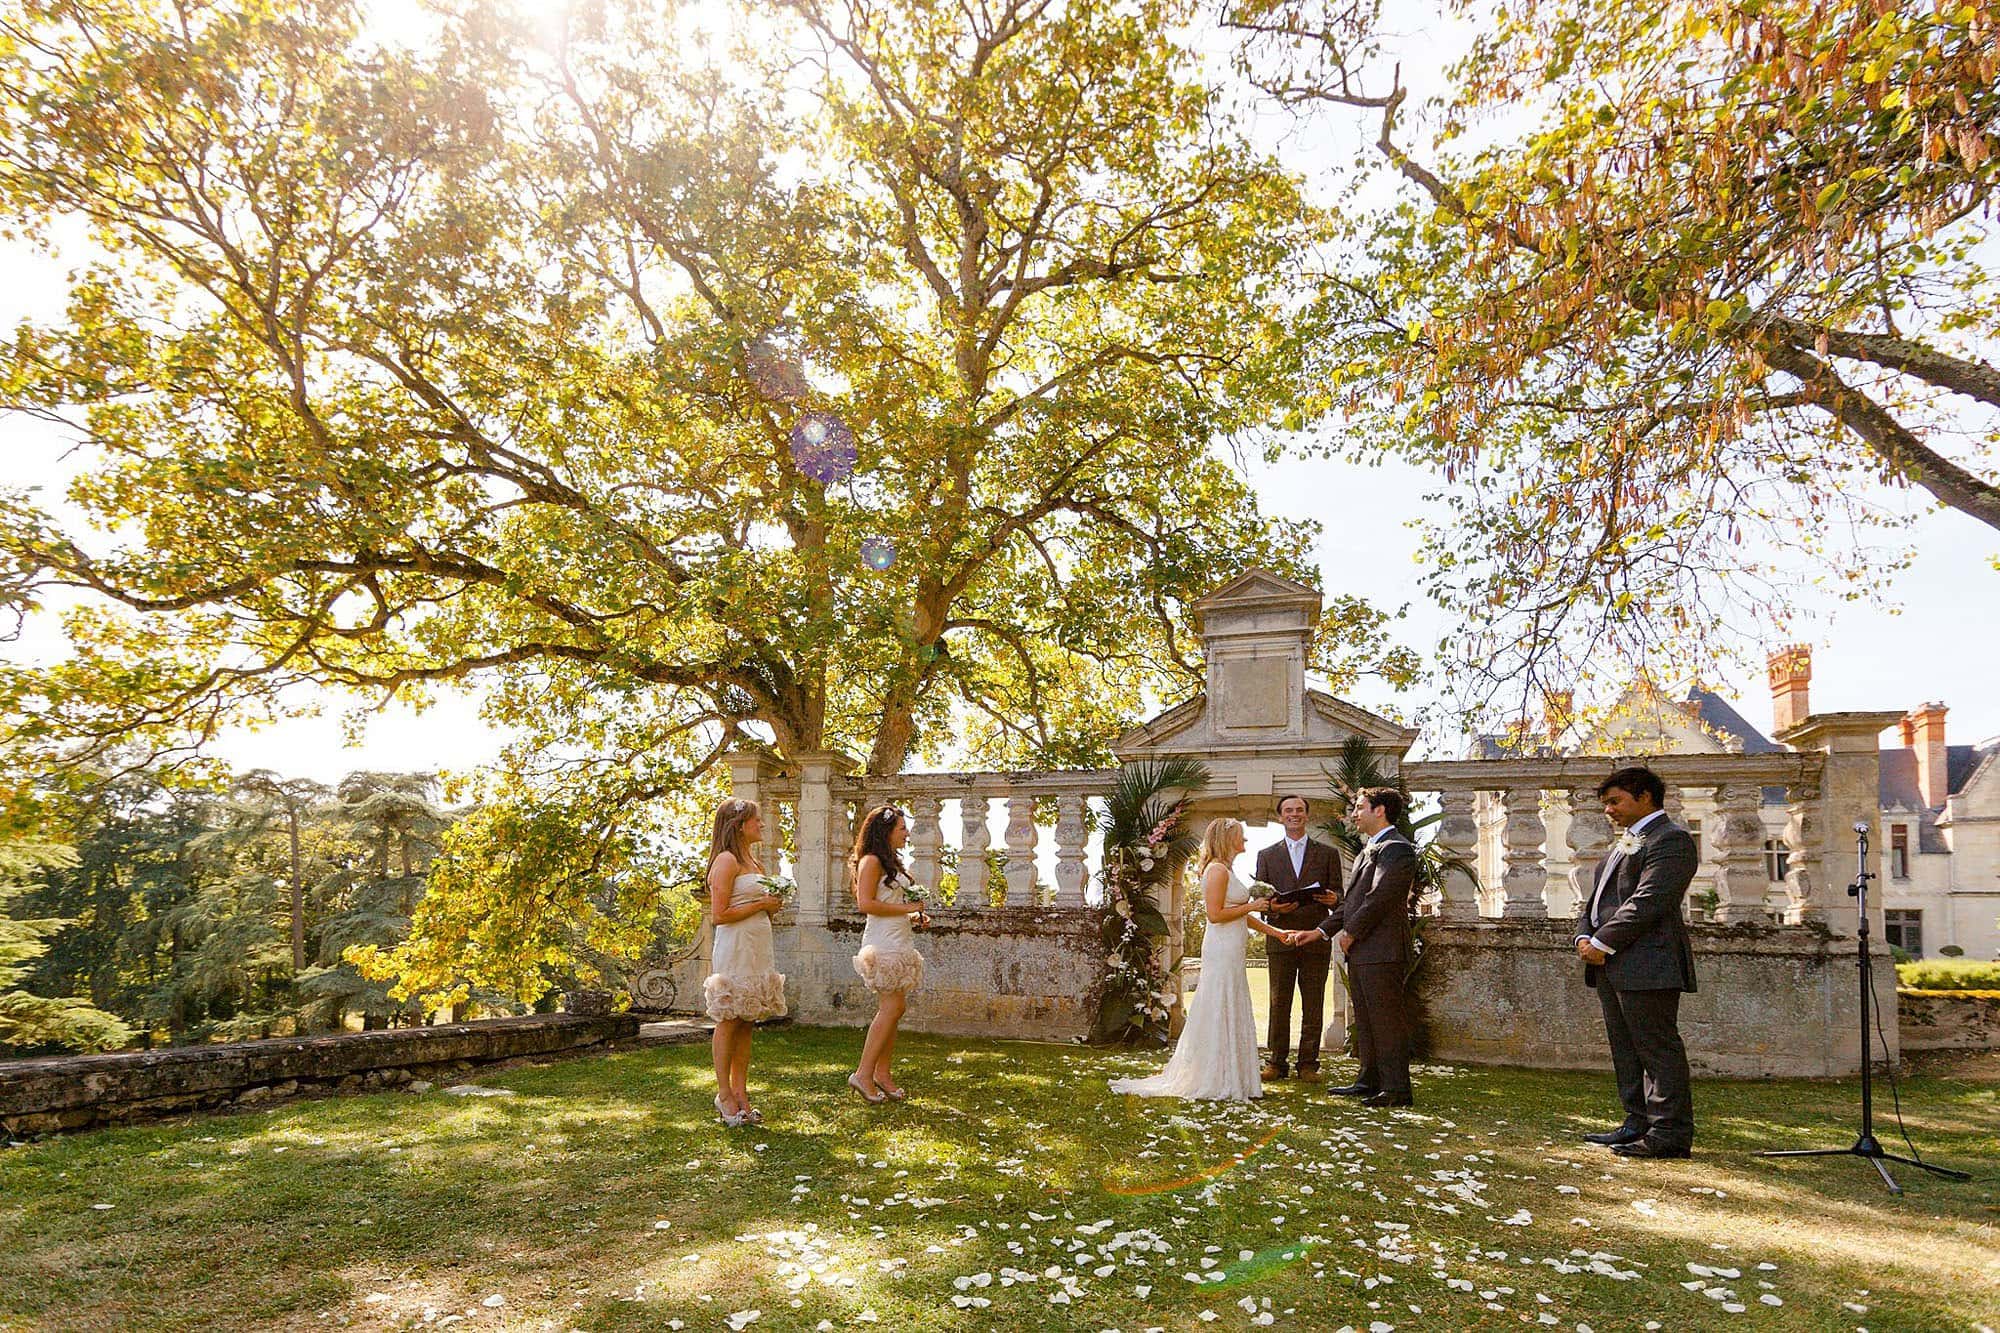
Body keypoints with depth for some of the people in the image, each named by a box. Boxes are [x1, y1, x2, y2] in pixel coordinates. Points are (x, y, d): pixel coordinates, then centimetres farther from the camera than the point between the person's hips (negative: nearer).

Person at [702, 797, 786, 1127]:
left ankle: (741, 1093, 14)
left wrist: (771, 906, 7)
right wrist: (761, 904, -12)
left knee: (745, 1023, 10)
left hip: (758, 948, 9)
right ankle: (724, 1095, 7)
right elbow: (720, 914, -17)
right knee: (729, 1022, -1)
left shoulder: (751, 860, 17)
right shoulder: (727, 860, -11)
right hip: (734, 949, -9)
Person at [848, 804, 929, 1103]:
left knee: (890, 1010, 8)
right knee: (892, 1007, -13)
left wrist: (913, 917, 13)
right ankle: (864, 1074, -9)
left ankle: (881, 1074, 12)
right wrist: (906, 908, -13)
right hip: (884, 943, -10)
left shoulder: (890, 862, 21)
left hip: (899, 941, 10)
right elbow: (866, 904, -18)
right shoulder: (871, 861, -9)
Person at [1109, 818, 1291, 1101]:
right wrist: (1251, 907, -12)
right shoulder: (1217, 869, -13)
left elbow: (1240, 915, 20)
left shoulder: (1226, 870, 18)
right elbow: (1215, 914, -20)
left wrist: (1276, 932, 18)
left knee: (1232, 1015, 12)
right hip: (1222, 950, -10)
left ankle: (1228, 1080, 18)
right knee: (1220, 1014, -4)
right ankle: (1215, 1083, 2)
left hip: (1231, 953, 10)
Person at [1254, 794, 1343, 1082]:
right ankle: (1276, 1063, 9)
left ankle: (1308, 1064, 9)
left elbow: (1338, 895, 9)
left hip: (1315, 940, 0)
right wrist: (1274, 906, -13)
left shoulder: (1328, 853, 11)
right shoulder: (1266, 855, 12)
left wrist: (1333, 899, -14)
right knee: (1278, 1005, 2)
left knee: (1313, 1007, 2)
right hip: (1280, 938, 0)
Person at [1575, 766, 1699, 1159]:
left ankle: (1670, 1134, 0)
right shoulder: (1625, 842, 24)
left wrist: (1604, 944, -16)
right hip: (1612, 966, 10)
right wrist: (1584, 937, 6)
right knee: (1626, 1050, 14)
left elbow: (1648, 901, -18)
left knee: (1658, 1049, -5)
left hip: (1647, 965, -10)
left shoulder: (1670, 839, -8)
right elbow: (1597, 896, 23)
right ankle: (1639, 1123, 21)